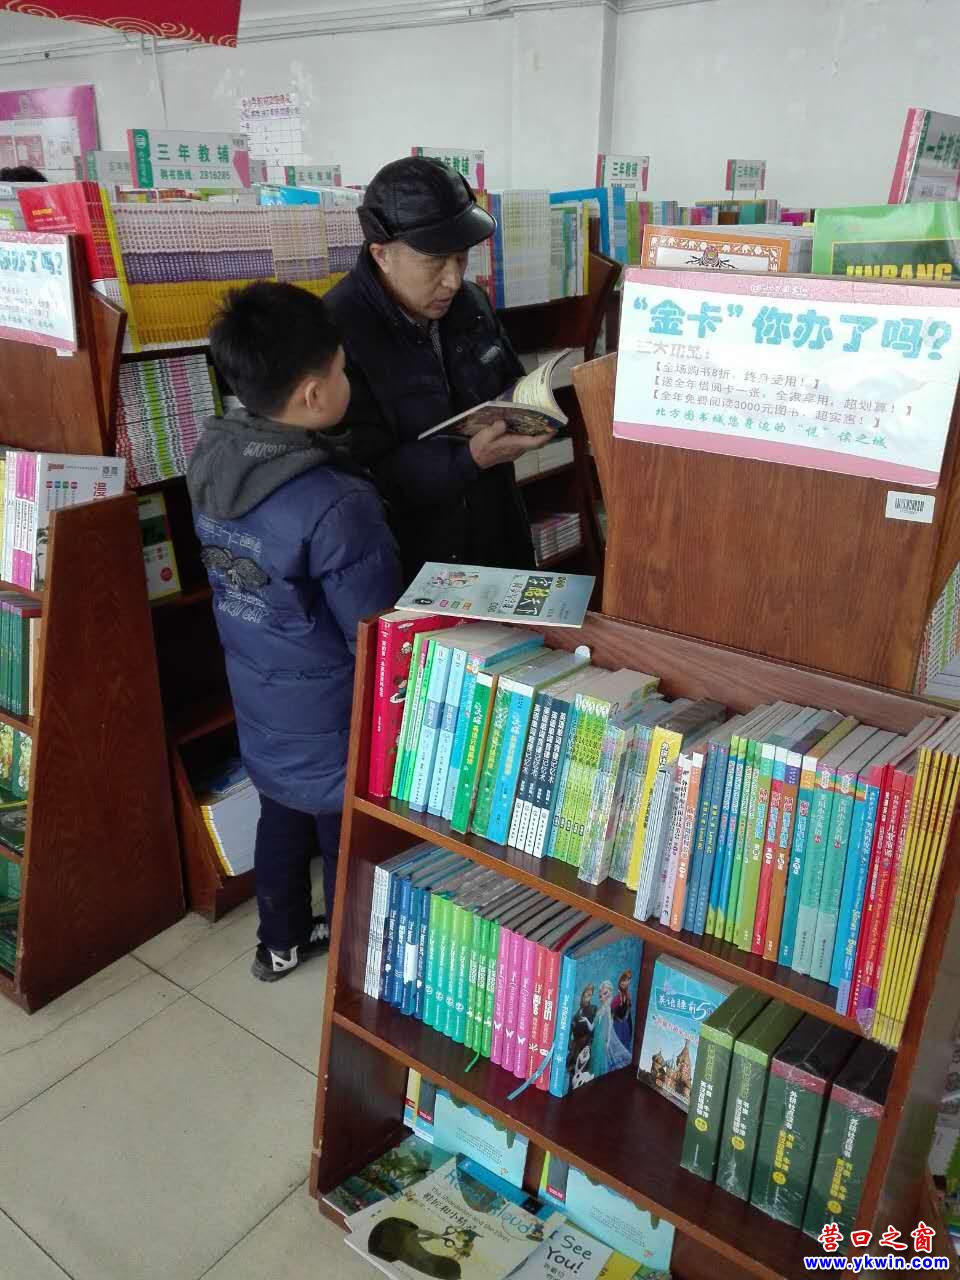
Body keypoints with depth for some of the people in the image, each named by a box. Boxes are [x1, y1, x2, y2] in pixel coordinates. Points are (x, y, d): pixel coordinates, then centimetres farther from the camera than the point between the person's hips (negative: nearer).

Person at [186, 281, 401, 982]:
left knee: (282, 820, 27)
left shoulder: (213, 456, -9)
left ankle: (282, 942, 50)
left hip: (259, 708, 7)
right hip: (332, 727, -7)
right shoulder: (336, 507, -33)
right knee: (351, 847, 16)